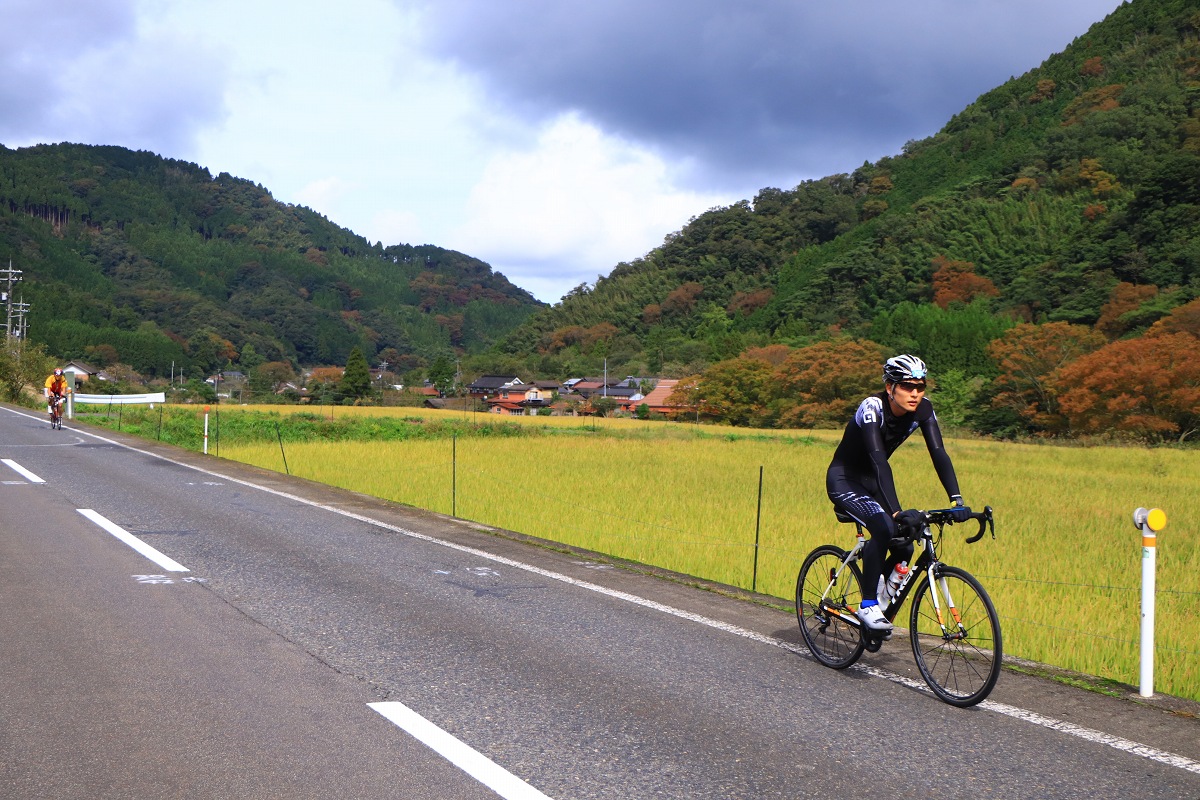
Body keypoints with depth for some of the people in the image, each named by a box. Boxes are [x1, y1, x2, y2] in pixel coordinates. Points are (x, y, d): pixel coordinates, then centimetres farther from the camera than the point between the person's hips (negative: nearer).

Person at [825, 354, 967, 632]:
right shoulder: (872, 407, -30)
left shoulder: (923, 409, -13)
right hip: (843, 480, -6)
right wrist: (897, 512, -49)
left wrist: (957, 499, -31)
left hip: (872, 480, 6)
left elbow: (939, 453, -19)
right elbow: (879, 460, -40)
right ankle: (867, 605, -16)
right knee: (884, 528, -30)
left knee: (904, 547, -7)